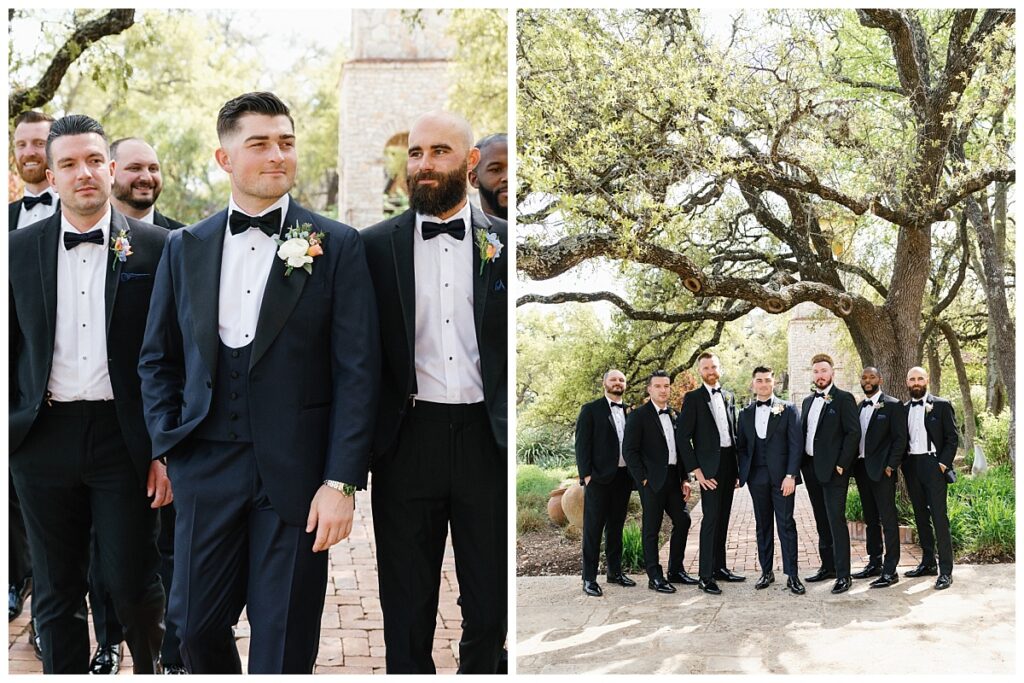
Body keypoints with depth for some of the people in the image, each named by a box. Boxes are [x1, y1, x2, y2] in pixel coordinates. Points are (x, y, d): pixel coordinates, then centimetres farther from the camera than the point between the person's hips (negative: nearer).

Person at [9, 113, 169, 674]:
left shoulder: (154, 248, -1)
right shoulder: (20, 249, 7)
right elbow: (8, 349, 11)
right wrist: (11, 430, 4)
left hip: (124, 437, -2)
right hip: (44, 439, 2)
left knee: (133, 583, 4)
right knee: (56, 591, 10)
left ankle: (150, 667, 31)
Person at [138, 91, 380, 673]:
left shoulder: (337, 246, -2)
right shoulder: (187, 247, 8)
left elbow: (358, 372, -6)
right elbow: (158, 358, 15)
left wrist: (342, 483, -12)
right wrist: (168, 445, 2)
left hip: (296, 472, -3)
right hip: (206, 467, 3)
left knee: (284, 645, 5)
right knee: (195, 624, 9)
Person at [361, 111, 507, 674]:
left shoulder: (505, 242, 4)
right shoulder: (377, 245, 4)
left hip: (486, 438, 0)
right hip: (408, 438, 0)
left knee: (490, 602, 9)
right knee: (406, 605, 10)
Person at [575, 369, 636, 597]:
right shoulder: (590, 410, 1)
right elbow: (582, 444, -5)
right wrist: (586, 474, -13)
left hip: (623, 476, 5)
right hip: (599, 477, -5)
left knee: (616, 526, 13)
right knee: (593, 527, -3)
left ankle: (615, 571, 22)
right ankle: (589, 578, -1)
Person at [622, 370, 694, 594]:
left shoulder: (674, 415, 14)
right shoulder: (638, 416, -6)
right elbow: (629, 451, -10)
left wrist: (685, 479, 10)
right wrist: (643, 479, -13)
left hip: (673, 478, 7)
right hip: (652, 481, -7)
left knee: (682, 521, 9)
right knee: (651, 528, -1)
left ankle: (676, 571, 23)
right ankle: (654, 577, 6)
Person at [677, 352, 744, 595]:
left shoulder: (729, 397, 14)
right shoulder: (693, 398, -4)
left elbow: (734, 432, 17)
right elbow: (683, 437, -7)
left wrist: (737, 468, 11)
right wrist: (696, 471, -12)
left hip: (729, 463, 6)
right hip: (709, 467, -6)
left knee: (723, 518, 12)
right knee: (711, 518, -9)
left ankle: (719, 567, 21)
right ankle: (706, 576, -6)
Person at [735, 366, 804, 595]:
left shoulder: (787, 409, 1)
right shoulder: (745, 413, 12)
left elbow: (795, 444, -4)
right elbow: (741, 446, 12)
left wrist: (790, 475, -12)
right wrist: (741, 473, -1)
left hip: (781, 476, -3)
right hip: (756, 477, 4)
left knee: (786, 524, -4)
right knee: (762, 525, 9)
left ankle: (792, 575, -1)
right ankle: (766, 571, 17)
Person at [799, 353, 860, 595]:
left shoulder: (844, 399, -6)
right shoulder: (808, 401, 16)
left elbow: (853, 433, -11)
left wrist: (841, 464, -15)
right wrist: (801, 464, 8)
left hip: (833, 469, -7)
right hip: (811, 467, 7)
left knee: (836, 520, -10)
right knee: (821, 521, 13)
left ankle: (843, 574, -8)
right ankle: (828, 566, 22)